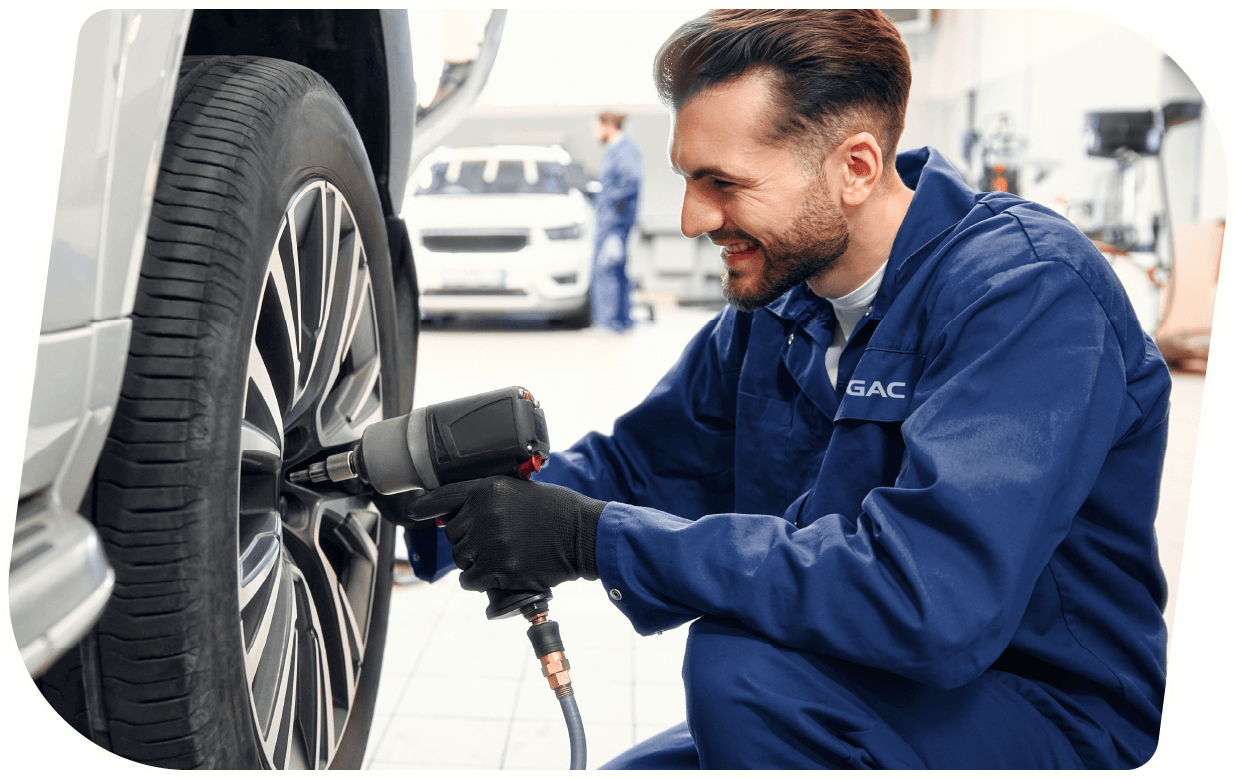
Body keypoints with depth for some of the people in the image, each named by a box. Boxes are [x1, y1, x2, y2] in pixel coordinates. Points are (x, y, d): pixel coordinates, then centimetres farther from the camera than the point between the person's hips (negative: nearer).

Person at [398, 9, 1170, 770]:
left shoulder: (1026, 287, -23)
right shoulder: (779, 296, 1)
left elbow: (930, 603, -35)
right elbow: (636, 465, 7)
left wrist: (593, 537, -32)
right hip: (838, 711, 7)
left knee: (741, 663, -30)